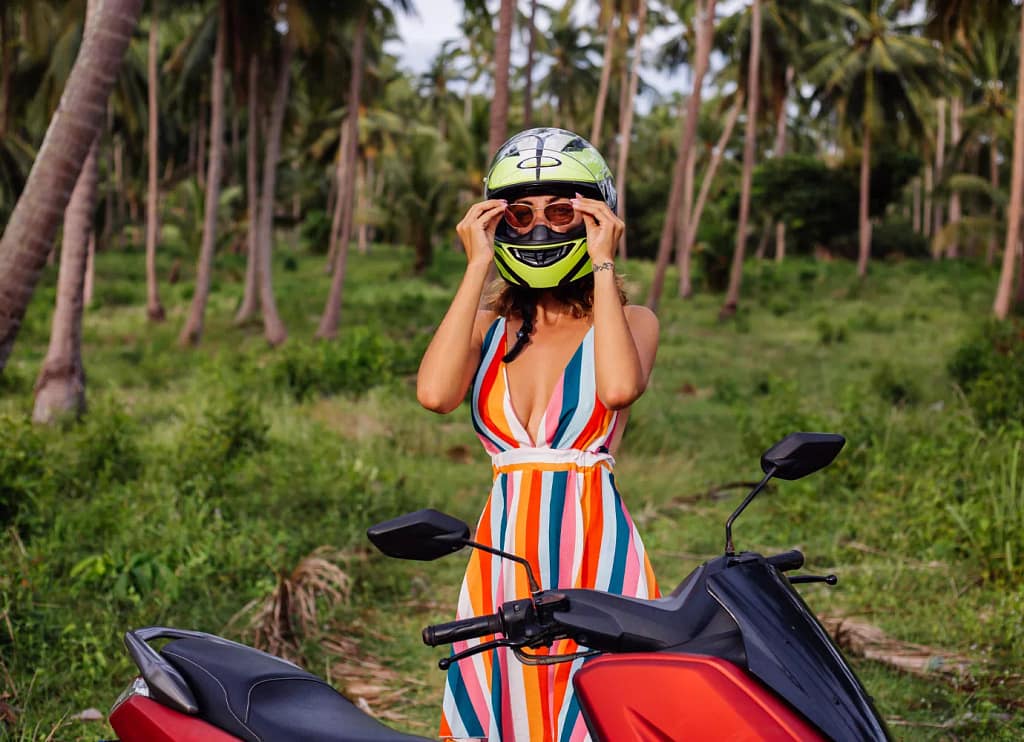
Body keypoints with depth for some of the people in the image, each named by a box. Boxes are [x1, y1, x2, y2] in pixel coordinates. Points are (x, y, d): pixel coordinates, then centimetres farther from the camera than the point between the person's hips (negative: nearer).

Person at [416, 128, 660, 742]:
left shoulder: (630, 321, 5)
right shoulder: (489, 325, 11)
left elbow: (619, 387, -20)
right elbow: (435, 392, -11)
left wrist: (604, 267, -9)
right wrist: (477, 267, -4)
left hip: (597, 556, -3)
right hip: (505, 557, 3)